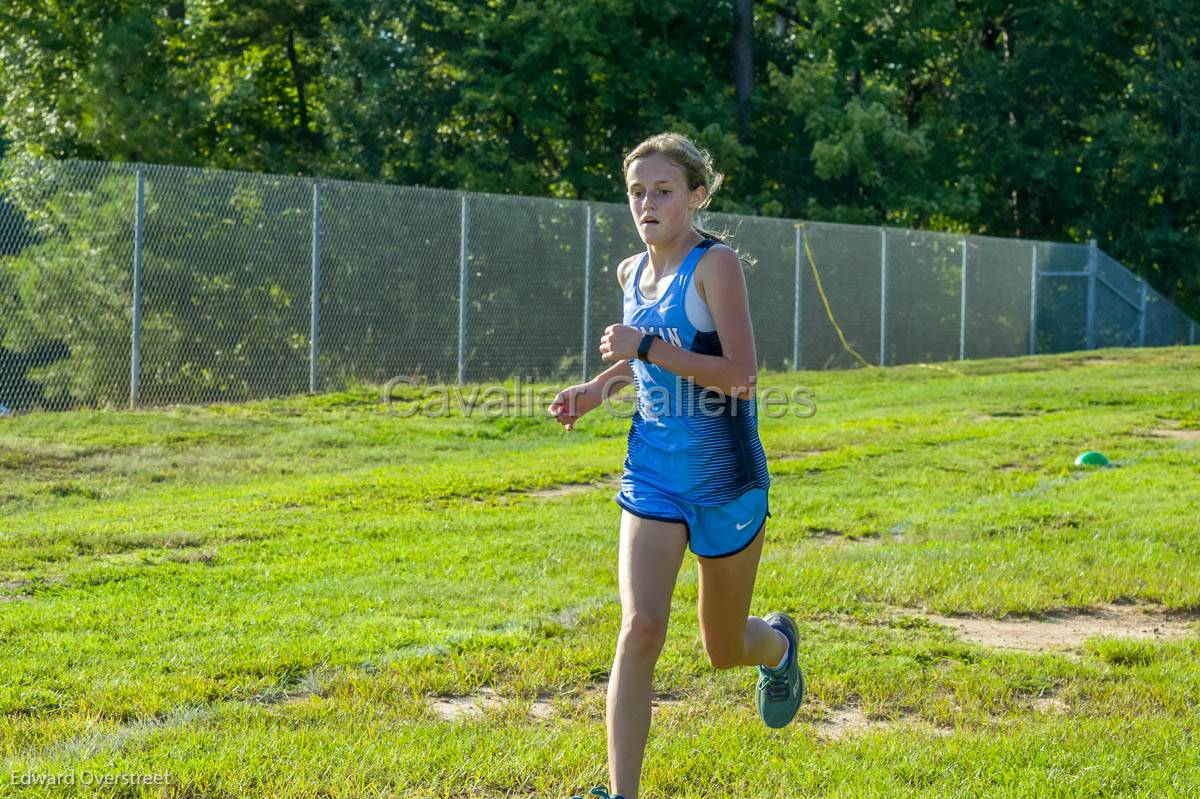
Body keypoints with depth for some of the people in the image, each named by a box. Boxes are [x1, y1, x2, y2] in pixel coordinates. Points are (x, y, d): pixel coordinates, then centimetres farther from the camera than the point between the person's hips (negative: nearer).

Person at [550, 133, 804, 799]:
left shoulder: (715, 264, -13)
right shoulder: (632, 272, 6)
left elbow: (740, 375, -22)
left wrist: (646, 348, -28)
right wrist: (597, 389, 10)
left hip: (726, 479, -4)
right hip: (654, 474, 4)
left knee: (724, 652, 13)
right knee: (640, 627, -17)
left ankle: (779, 643, 51)